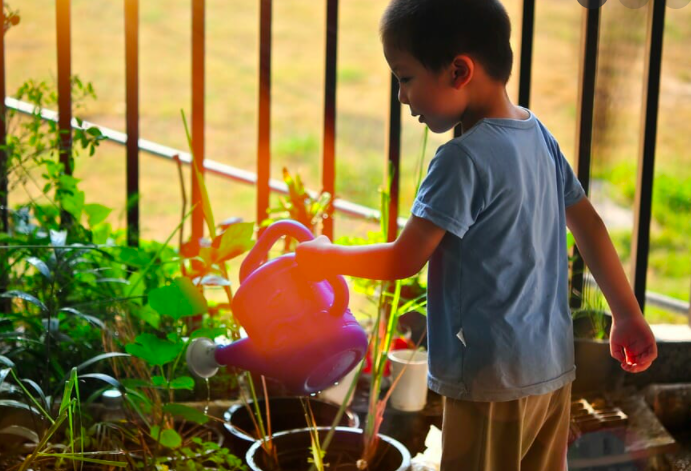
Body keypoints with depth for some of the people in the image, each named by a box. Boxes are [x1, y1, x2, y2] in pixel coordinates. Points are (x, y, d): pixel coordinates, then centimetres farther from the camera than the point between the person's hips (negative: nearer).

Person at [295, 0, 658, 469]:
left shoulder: (463, 158, -18)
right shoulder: (540, 135, 6)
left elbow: (404, 260, -14)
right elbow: (589, 226, 12)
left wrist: (325, 257, 2)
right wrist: (628, 315, 20)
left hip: (493, 378, -8)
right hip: (553, 367, 8)